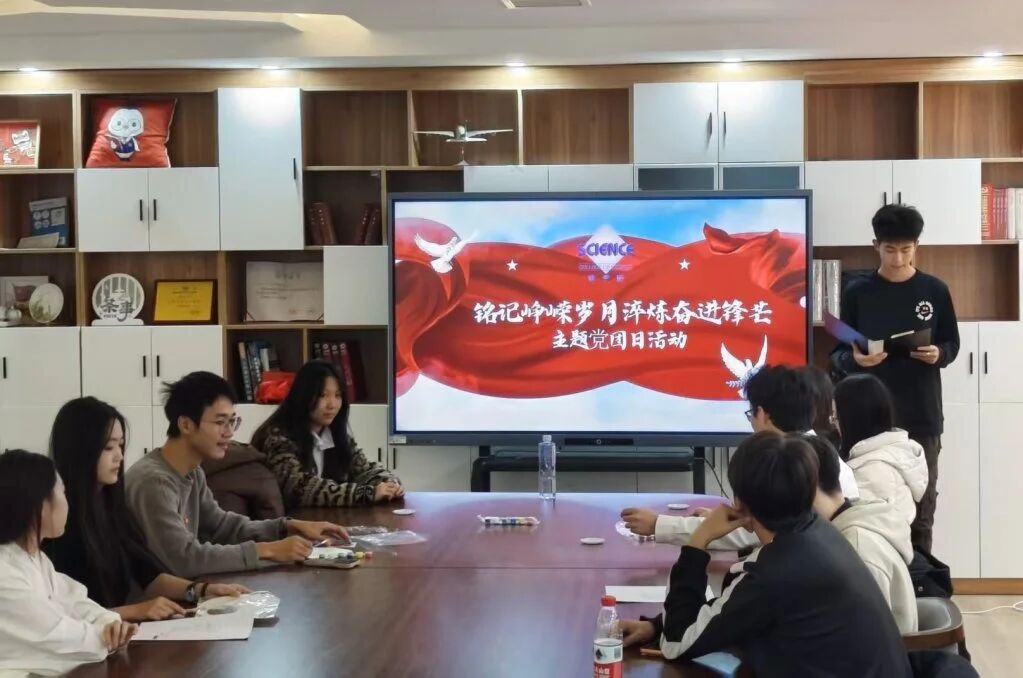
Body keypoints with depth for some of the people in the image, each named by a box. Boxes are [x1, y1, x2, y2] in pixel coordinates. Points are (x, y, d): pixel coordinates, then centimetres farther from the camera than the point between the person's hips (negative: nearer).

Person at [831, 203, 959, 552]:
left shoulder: (935, 291, 3)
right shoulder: (857, 292, 1)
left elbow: (952, 344, 10)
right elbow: (837, 354, 2)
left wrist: (938, 354, -12)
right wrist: (855, 359, -20)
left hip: (922, 417, 1)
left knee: (920, 510, 5)